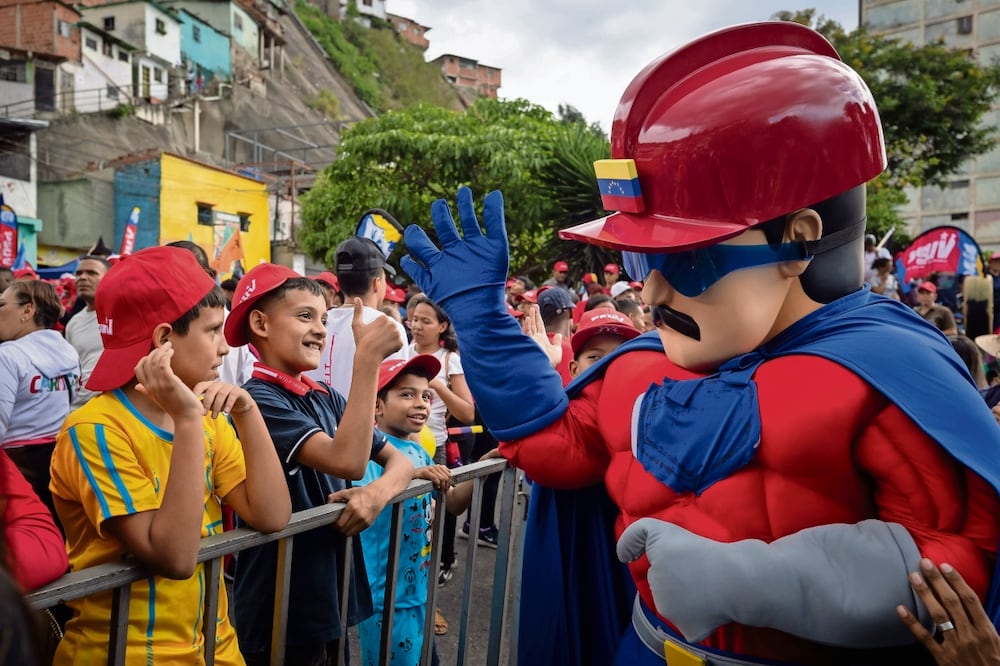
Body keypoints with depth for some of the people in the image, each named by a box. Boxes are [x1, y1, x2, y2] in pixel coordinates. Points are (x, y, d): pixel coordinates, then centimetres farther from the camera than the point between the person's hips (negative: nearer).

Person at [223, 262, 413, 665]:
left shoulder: (327, 398, 5)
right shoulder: (257, 400, -18)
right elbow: (348, 461, -31)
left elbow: (398, 458, 5)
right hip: (278, 617, -7)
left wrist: (379, 492, -17)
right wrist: (368, 357, -31)